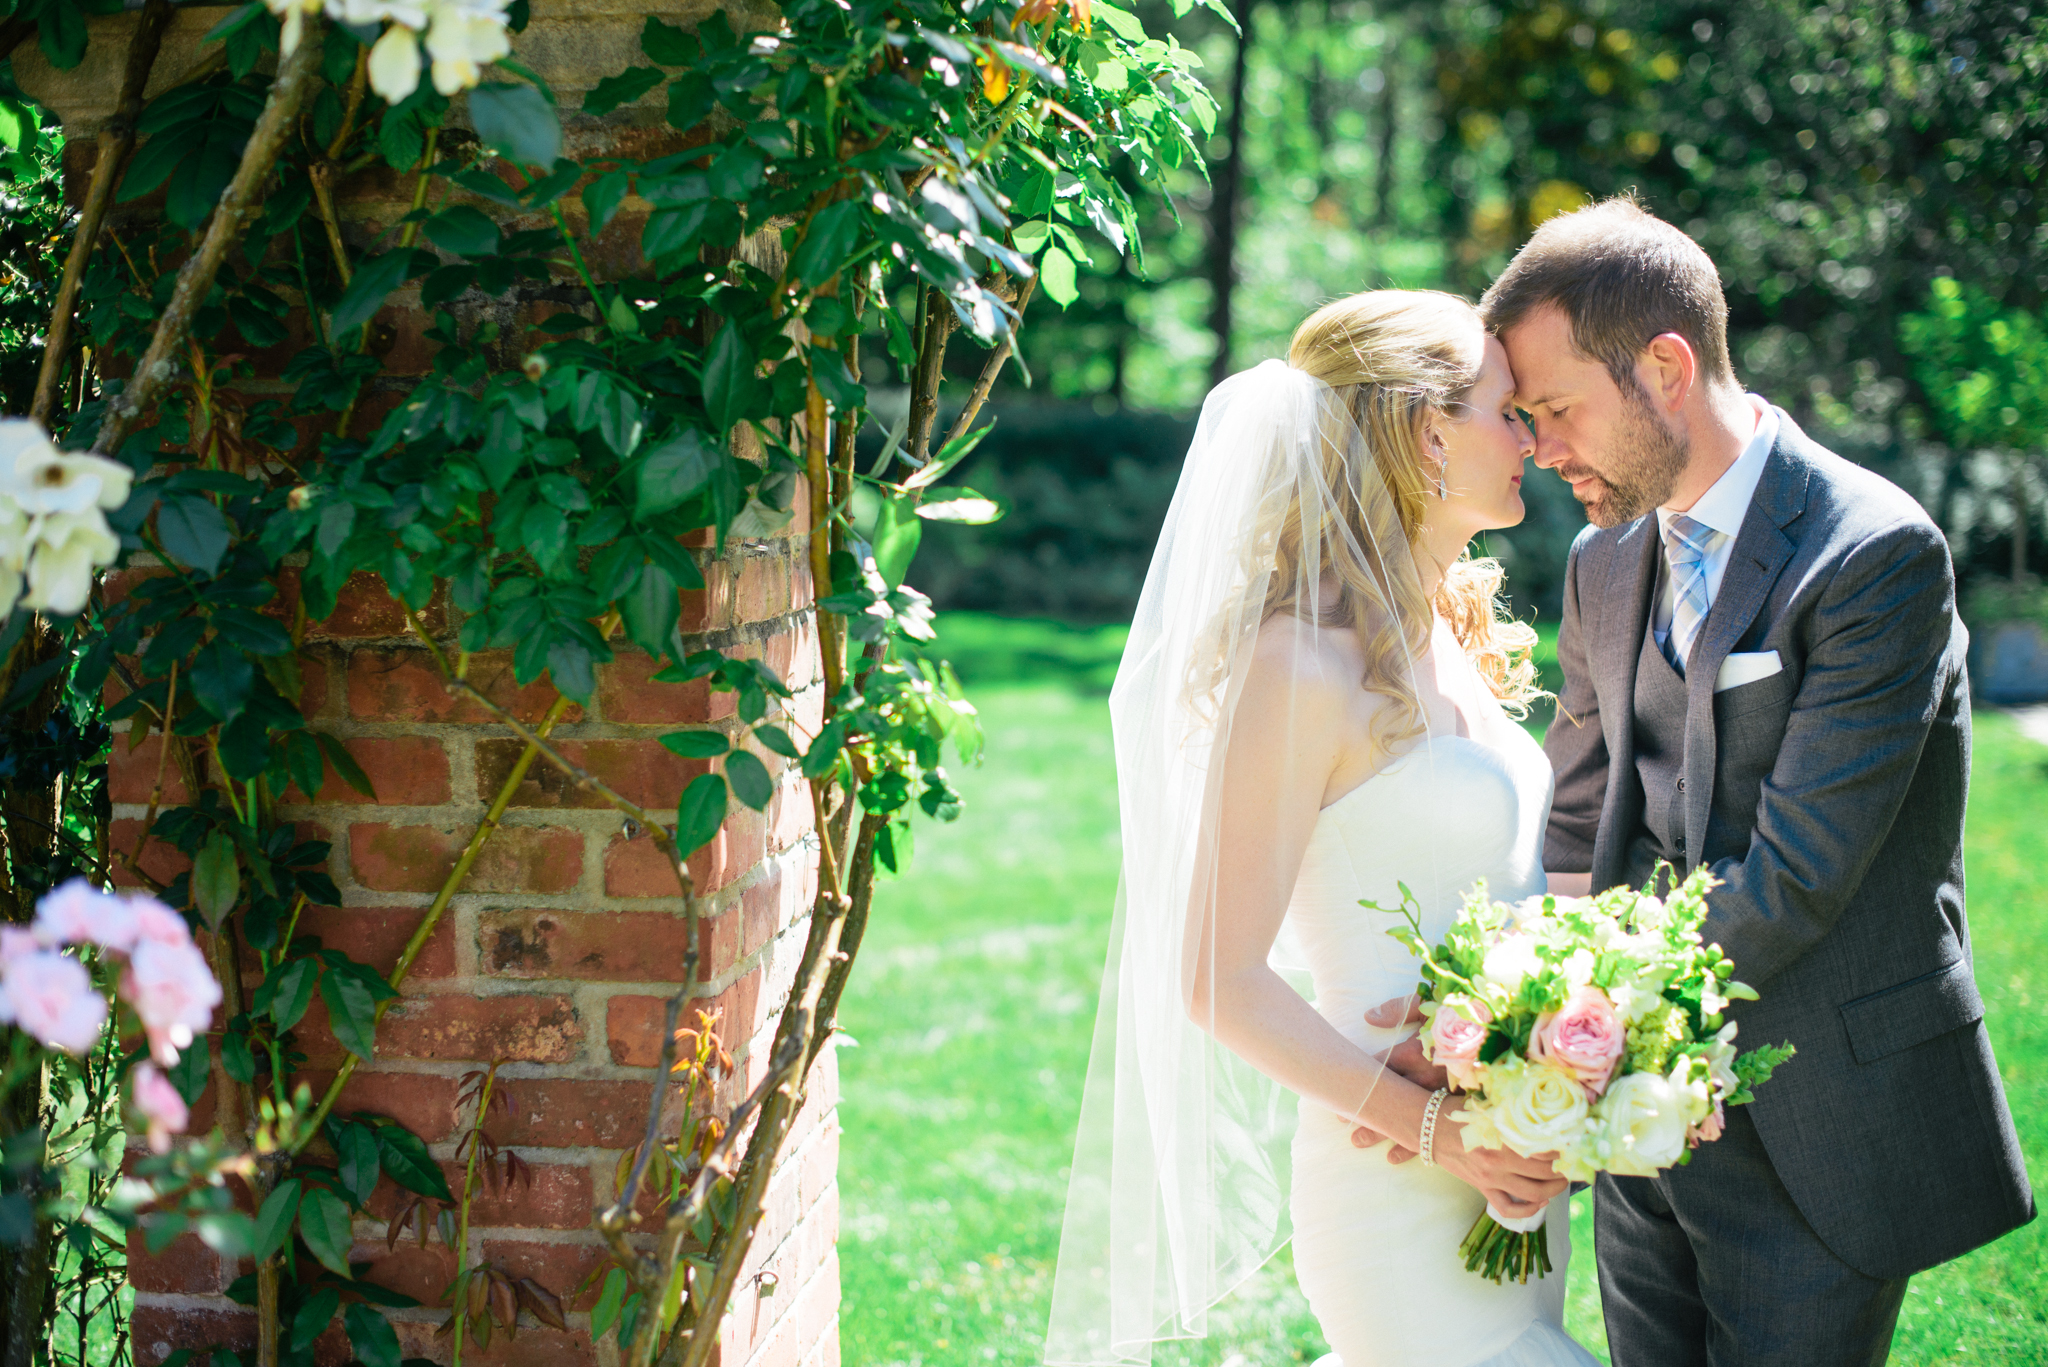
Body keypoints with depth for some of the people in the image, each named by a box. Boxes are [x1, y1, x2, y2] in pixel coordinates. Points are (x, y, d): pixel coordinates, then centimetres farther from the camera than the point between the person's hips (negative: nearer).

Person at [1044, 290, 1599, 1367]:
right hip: (1402, 1193, -8)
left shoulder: (1452, 633, 11)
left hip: (1515, 1181, 8)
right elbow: (1221, 979, -16)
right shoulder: (1303, 664, -15)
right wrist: (1434, 1130, -19)